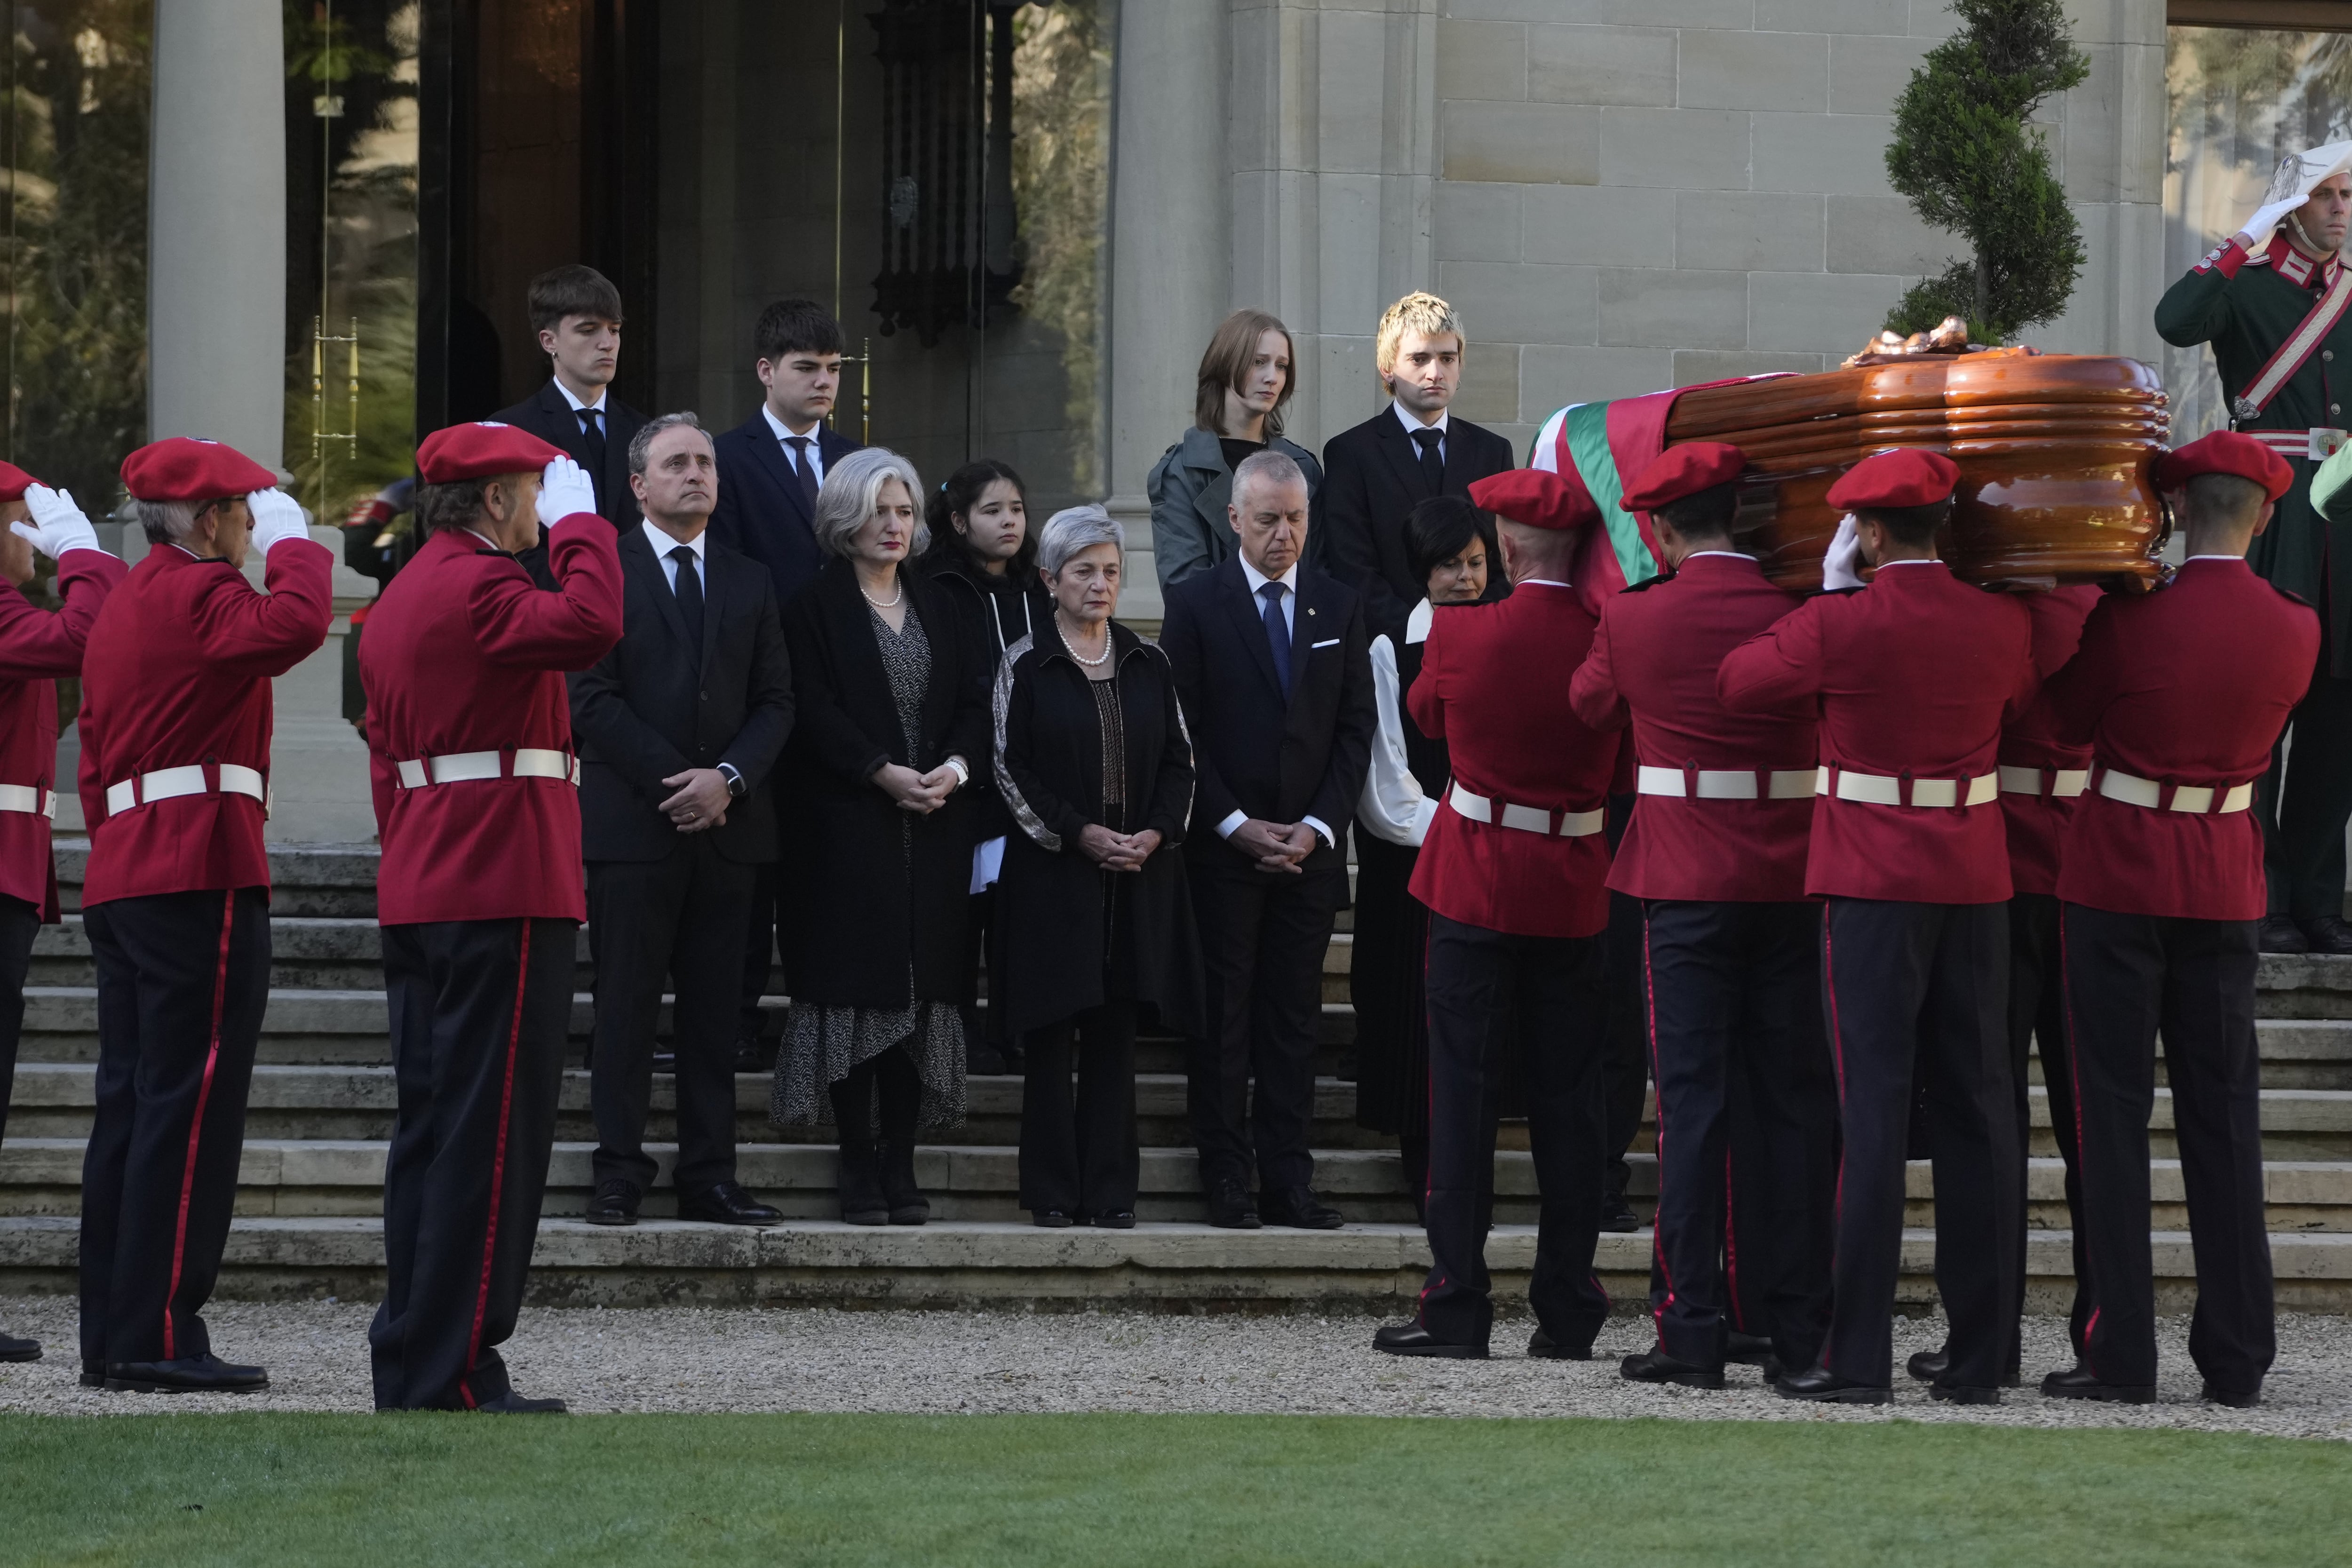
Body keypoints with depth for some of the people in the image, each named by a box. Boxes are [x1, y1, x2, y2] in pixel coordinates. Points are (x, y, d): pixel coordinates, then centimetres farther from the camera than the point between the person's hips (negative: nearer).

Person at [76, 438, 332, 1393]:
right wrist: (291, 543, -13)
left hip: (121, 878, 10)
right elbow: (293, 627, -30)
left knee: (131, 1103, 10)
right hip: (202, 880, -10)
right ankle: (159, 1334, -10)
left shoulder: (121, 604, 21)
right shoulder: (198, 592, -9)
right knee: (191, 1105, -8)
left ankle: (112, 1333, 11)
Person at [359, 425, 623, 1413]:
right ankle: (453, 1375, -8)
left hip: (420, 891, 10)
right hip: (504, 891, -10)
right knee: (492, 1135, -7)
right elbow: (591, 626, -31)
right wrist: (580, 523, -15)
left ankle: (410, 1366, 14)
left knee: (430, 1130, 12)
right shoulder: (477, 584, -13)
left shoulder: (401, 598, 18)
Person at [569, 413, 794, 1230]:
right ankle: (620, 1176, -2)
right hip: (631, 821, -4)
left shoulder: (749, 583, 16)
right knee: (626, 1005, -4)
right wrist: (673, 782, -12)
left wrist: (728, 778, -8)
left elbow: (775, 701, 10)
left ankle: (709, 1177, 5)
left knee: (714, 1010, 4)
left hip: (727, 824, 4)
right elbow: (593, 697, -5)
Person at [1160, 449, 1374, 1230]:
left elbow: (1356, 727, 7)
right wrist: (1236, 825, -9)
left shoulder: (1340, 606, 9)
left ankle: (1289, 1181, 4)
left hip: (1310, 846, 2)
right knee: (1223, 1018, -1)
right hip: (1222, 845, -2)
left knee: (1294, 1019, 3)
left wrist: (1319, 827, -4)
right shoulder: (1196, 602, 1)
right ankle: (1226, 1179, 2)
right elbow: (1181, 729, -2)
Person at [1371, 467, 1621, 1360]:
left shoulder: (1461, 630, -11)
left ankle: (1457, 1309, -1)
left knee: (1464, 1091, 1)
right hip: (1574, 885, 2)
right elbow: (1623, 758, 7)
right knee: (1568, 1099, 7)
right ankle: (1567, 1312, 10)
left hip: (1476, 875, -2)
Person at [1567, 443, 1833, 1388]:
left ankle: (1692, 1332, -4)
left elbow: (1589, 704, 15)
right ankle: (1800, 1328, 10)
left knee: (1694, 1099, 0)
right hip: (1792, 883, 2)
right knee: (1793, 1098, 7)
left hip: (1686, 885, -2)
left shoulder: (1634, 618, -5)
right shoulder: (1799, 615, -3)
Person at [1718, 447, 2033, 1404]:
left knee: (1873, 1105, -3)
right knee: (1977, 1109, 7)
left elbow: (1735, 684, 4)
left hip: (1873, 884, -4)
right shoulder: (2005, 625, 1)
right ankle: (1979, 1355, 9)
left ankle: (1859, 1359, -5)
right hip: (1978, 881, 4)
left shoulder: (1837, 625, -12)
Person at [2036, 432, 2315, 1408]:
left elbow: (2068, 720, -2)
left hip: (2118, 870, -3)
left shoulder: (2132, 618, -16)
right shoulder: (2297, 632, -5)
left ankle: (2123, 1354, 0)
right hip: (2227, 878, 3)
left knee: (2114, 1108, 2)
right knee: (2224, 1110, 9)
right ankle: (2237, 1357, 10)